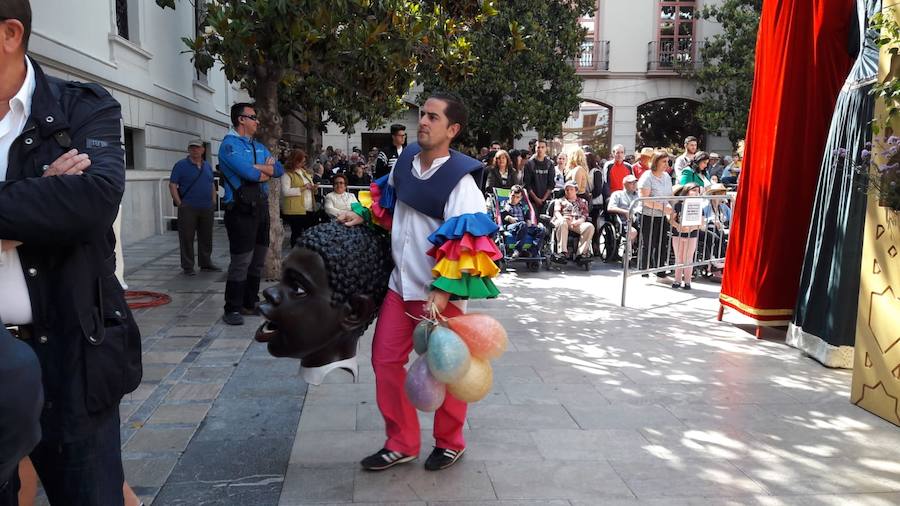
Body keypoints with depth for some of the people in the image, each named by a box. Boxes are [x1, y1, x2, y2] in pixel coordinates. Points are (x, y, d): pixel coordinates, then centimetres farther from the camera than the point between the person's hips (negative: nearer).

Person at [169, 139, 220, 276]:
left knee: (206, 237, 11)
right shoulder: (181, 165, -2)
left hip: (207, 208, 5)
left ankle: (206, 263, 22)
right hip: (188, 208, -5)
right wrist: (179, 204, -12)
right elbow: (172, 185, -6)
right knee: (187, 238, -2)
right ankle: (187, 267, 4)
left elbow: (212, 184, 22)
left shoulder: (207, 166, 15)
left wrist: (213, 201, 11)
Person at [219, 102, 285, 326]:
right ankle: (232, 309, 2)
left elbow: (279, 169, 8)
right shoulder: (230, 145, -7)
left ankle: (250, 303, 25)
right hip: (242, 209, -8)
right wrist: (267, 171, -1)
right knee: (241, 261, -7)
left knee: (258, 259, 13)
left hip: (261, 207, 8)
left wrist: (258, 168, -9)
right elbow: (248, 173, -20)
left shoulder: (259, 147, 19)